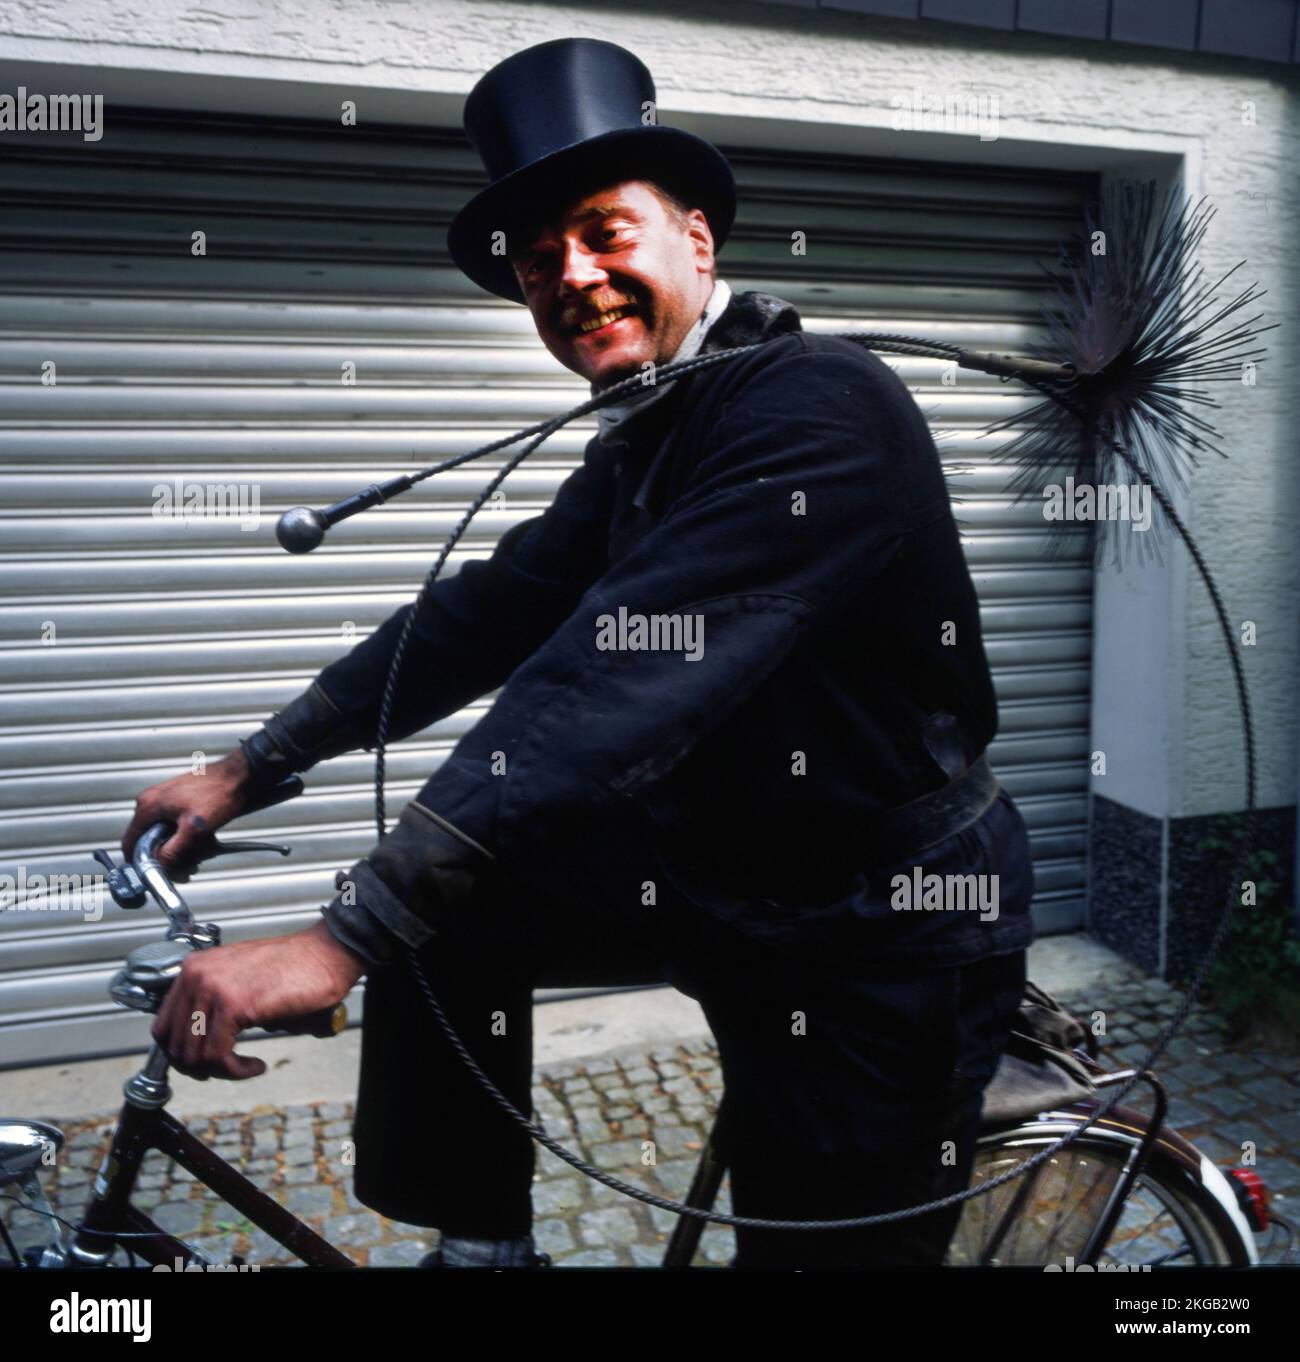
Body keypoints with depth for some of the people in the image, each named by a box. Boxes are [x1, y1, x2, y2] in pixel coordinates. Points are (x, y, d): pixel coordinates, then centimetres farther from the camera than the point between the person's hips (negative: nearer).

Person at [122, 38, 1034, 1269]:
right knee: (452, 900, 2)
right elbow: (487, 612, 6)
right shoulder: (638, 442, 6)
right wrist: (245, 772, 6)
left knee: (816, 1248, 5)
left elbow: (622, 686, -34)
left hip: (885, 937, -7)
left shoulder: (818, 405, -24)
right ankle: (478, 1245, 17)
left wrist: (343, 940, -35)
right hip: (725, 877, 8)